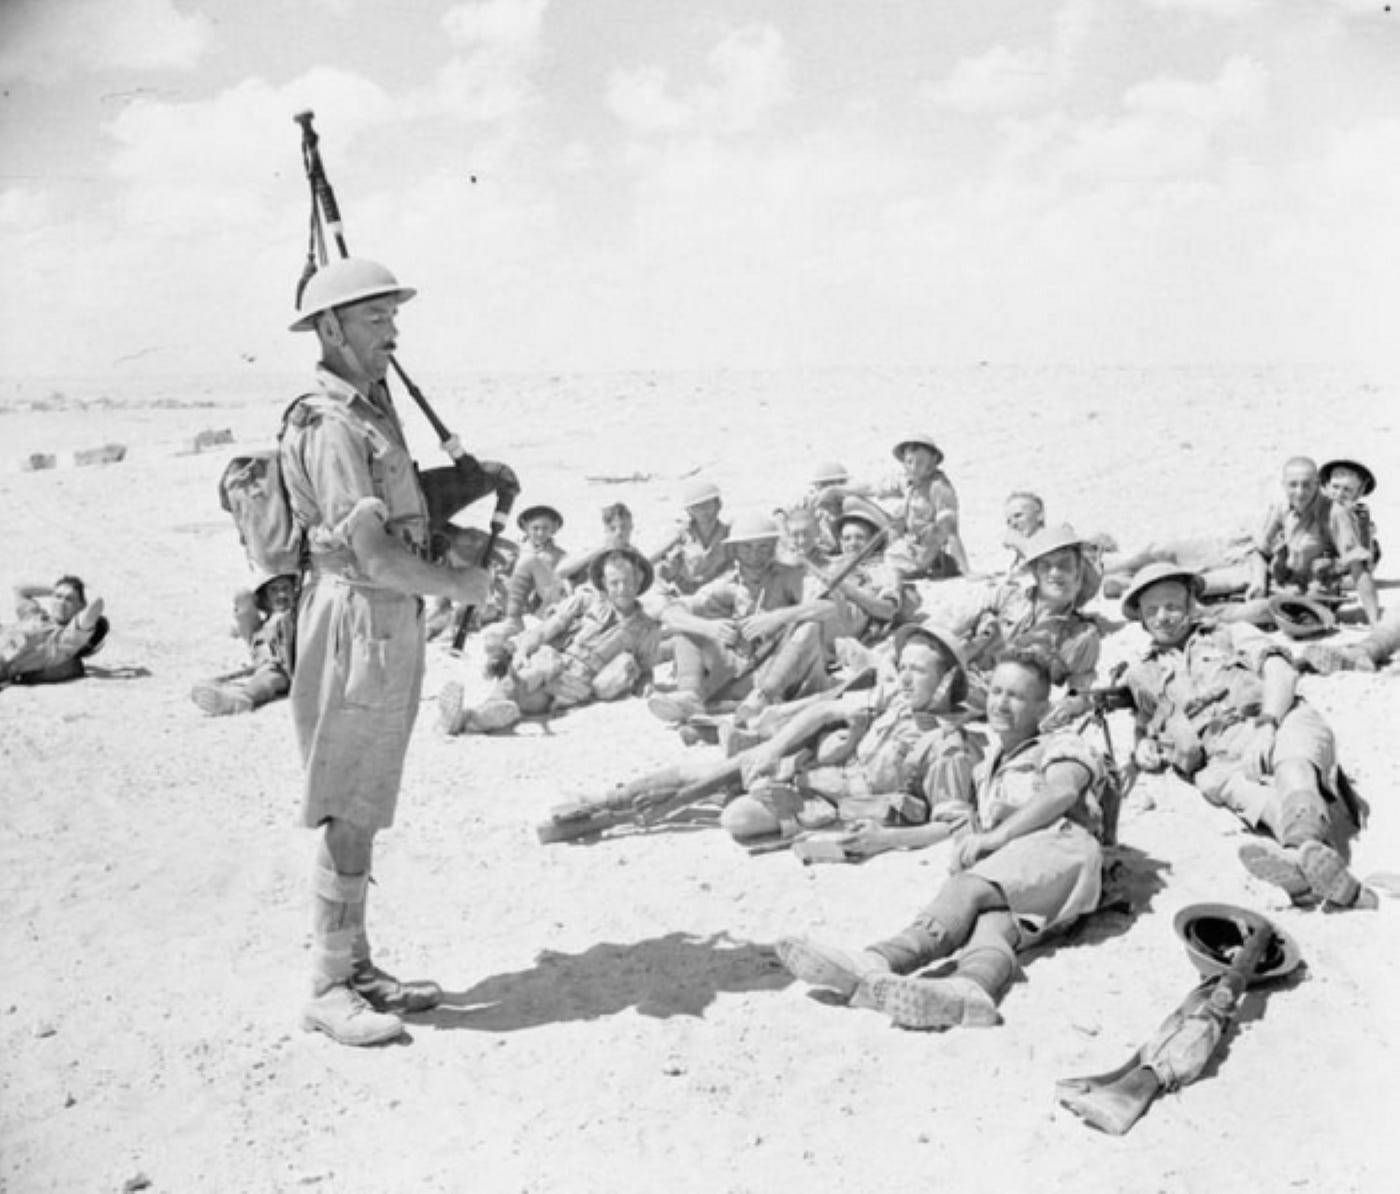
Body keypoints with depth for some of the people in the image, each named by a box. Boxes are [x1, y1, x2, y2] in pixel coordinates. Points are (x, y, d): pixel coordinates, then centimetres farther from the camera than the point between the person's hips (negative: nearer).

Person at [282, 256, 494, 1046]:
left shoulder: (376, 410, 15)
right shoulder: (331, 426, -16)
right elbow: (372, 551, -22)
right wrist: (459, 585, -10)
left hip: (395, 624, 10)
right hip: (359, 620, -10)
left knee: (363, 807, 14)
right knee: (348, 813, -4)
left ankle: (357, 967, 24)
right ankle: (330, 989, 6)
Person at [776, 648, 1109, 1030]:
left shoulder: (1064, 746, 21)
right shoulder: (985, 770, 39)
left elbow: (1063, 791, -3)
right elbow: (970, 830, 26)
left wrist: (997, 835, -16)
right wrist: (964, 846, 0)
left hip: (1059, 851, -4)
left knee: (968, 889, -32)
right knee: (991, 923, -33)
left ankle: (880, 962, -56)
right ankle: (971, 988, -66)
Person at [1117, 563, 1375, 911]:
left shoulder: (1230, 633, 25)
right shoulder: (1141, 675, 32)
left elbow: (1281, 672, 10)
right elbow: (1146, 730, 36)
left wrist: (1268, 722, -10)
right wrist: (1144, 747, 9)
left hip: (1283, 724, 0)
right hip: (1221, 756, 0)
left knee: (1293, 762, -37)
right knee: (1221, 782, -37)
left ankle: (1303, 851, -71)